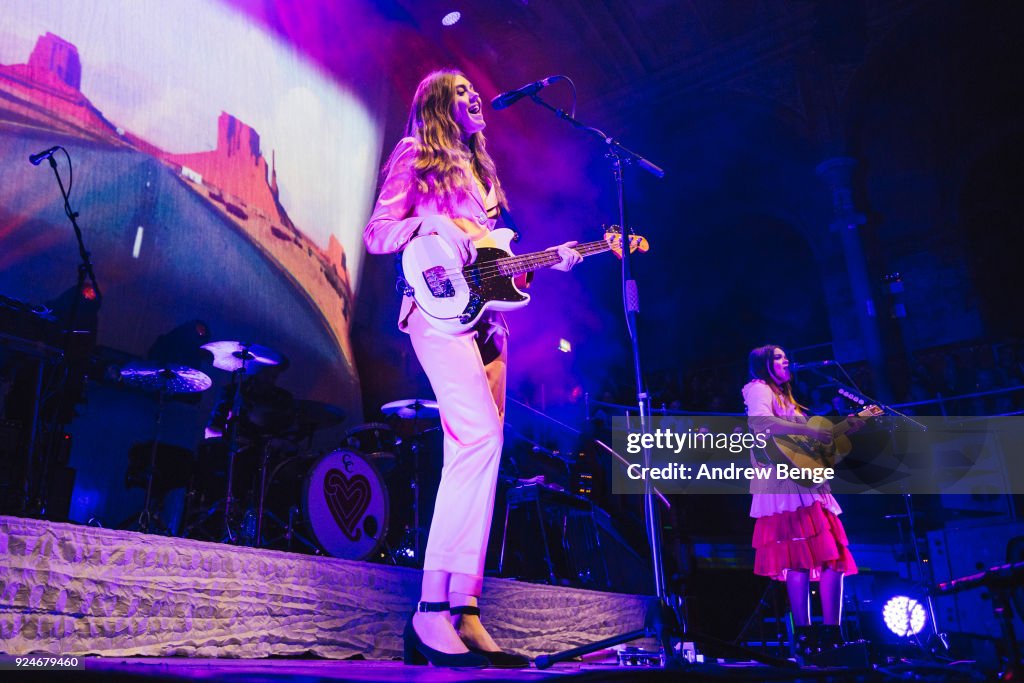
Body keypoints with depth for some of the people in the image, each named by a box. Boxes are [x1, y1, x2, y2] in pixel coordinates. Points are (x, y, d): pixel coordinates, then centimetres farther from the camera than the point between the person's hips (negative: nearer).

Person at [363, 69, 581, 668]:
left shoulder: (477, 167, 29)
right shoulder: (415, 157, 9)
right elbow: (376, 233, 1)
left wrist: (548, 258, 14)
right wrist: (434, 224, -14)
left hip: (484, 314, 8)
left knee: (479, 452, -1)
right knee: (481, 435, -25)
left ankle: (465, 611, 1)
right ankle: (432, 609, -20)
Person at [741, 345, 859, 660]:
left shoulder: (785, 397, 29)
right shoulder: (758, 389, 0)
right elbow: (761, 423, -22)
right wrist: (810, 431, -24)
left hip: (808, 485, 9)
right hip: (784, 484, -9)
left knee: (833, 555, 2)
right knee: (800, 556, -15)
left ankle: (831, 633, 4)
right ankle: (804, 634, -12)